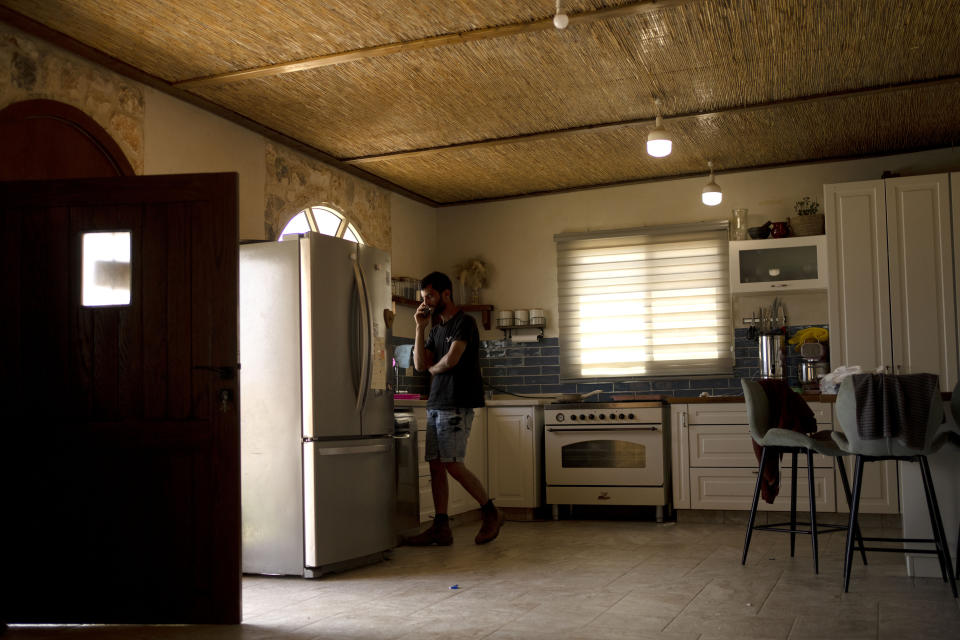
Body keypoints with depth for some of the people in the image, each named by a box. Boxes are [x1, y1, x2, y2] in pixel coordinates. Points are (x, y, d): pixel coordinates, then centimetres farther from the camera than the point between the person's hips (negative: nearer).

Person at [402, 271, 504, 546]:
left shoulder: (464, 322, -6)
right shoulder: (436, 329, 19)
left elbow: (451, 360, -18)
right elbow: (420, 364, 9)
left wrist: (433, 368, 3)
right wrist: (420, 327, 5)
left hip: (457, 405, -8)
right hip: (435, 405, 8)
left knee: (452, 465, -10)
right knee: (436, 466, 4)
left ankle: (491, 513, 6)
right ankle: (441, 528, 7)